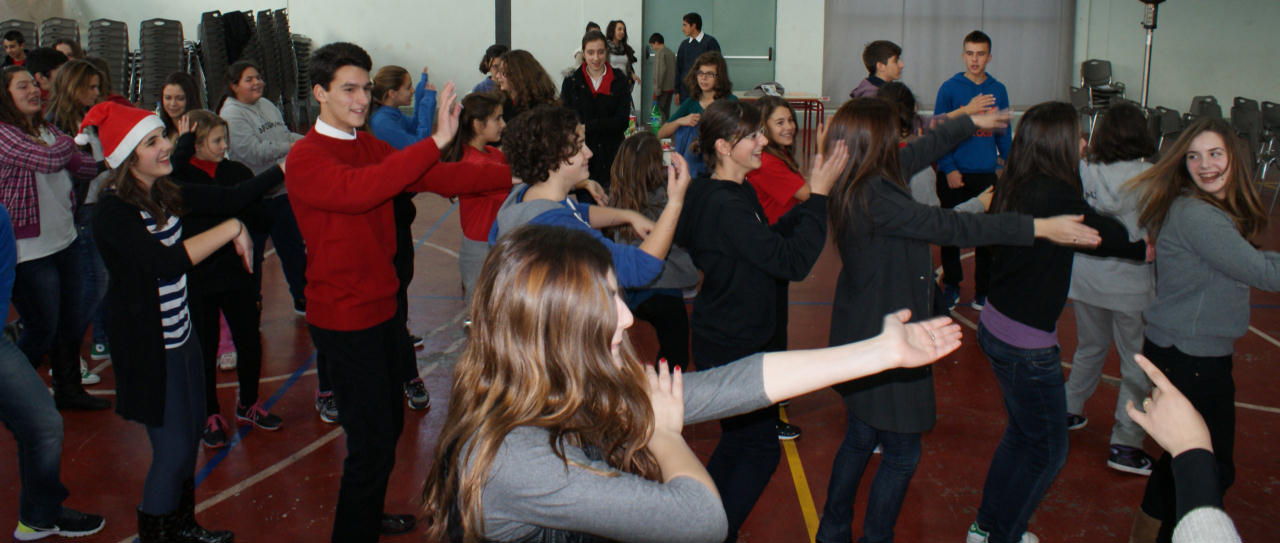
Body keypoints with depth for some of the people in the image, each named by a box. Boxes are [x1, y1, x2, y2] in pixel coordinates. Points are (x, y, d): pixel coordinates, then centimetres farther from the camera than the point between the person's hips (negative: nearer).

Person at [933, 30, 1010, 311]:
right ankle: (951, 285, 22)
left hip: (987, 174, 2)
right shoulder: (950, 88, -3)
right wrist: (948, 169, -12)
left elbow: (1003, 134, 12)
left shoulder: (998, 90, 6)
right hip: (955, 174, -2)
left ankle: (983, 289, 19)